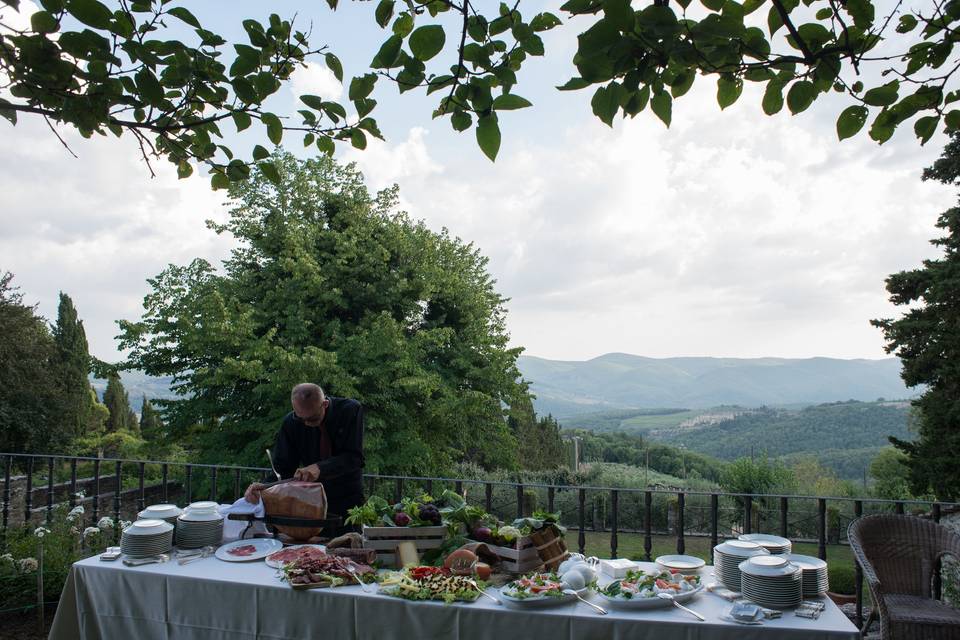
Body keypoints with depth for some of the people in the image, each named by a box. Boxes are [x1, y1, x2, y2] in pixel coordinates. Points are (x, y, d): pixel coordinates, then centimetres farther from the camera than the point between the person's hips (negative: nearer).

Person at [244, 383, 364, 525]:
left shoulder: (350, 410, -17)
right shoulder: (291, 422, -10)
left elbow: (354, 458, -22)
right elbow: (282, 468, -8)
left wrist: (320, 468, -36)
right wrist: (264, 486, -28)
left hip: (349, 500, -1)